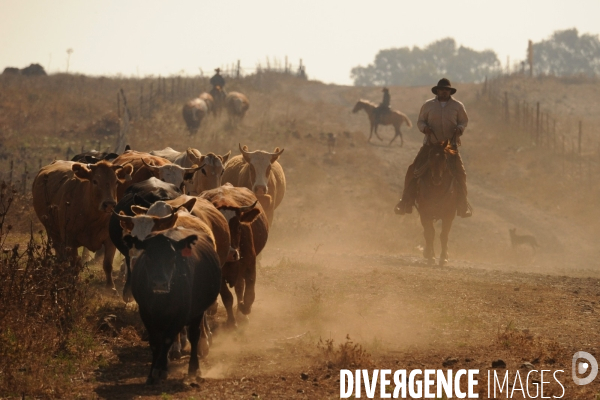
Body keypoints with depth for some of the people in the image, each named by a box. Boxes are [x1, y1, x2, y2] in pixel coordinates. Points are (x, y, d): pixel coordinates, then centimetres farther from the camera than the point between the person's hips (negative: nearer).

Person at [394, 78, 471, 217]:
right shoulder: (428, 105, 5)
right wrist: (424, 127, -12)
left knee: (459, 173, -11)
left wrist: (460, 128, -10)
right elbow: (420, 121, 11)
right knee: (413, 170, -10)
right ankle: (405, 203, -2)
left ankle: (463, 206, 4)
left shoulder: (457, 106, 4)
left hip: (450, 145, 0)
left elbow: (464, 121, 12)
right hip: (430, 144, 0)